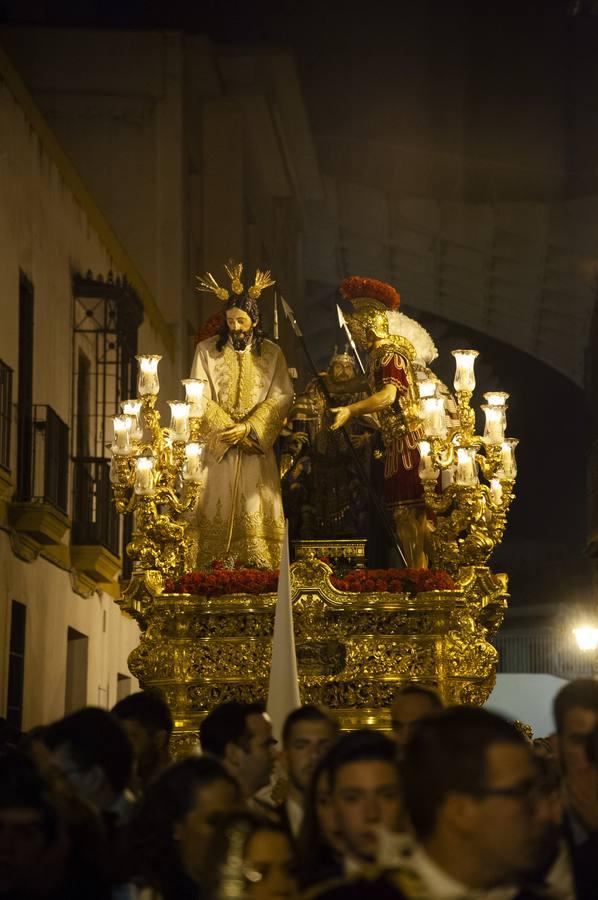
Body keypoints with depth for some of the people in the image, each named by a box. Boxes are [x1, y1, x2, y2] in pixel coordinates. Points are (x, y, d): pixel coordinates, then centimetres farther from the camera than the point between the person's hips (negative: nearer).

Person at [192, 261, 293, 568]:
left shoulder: (271, 354, 7)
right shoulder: (207, 350, 5)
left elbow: (281, 397, -1)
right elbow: (200, 398, -1)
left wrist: (249, 428, -13)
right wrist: (229, 430, -12)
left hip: (257, 448, 1)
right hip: (216, 448, -1)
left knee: (257, 514, -5)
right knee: (218, 513, -6)